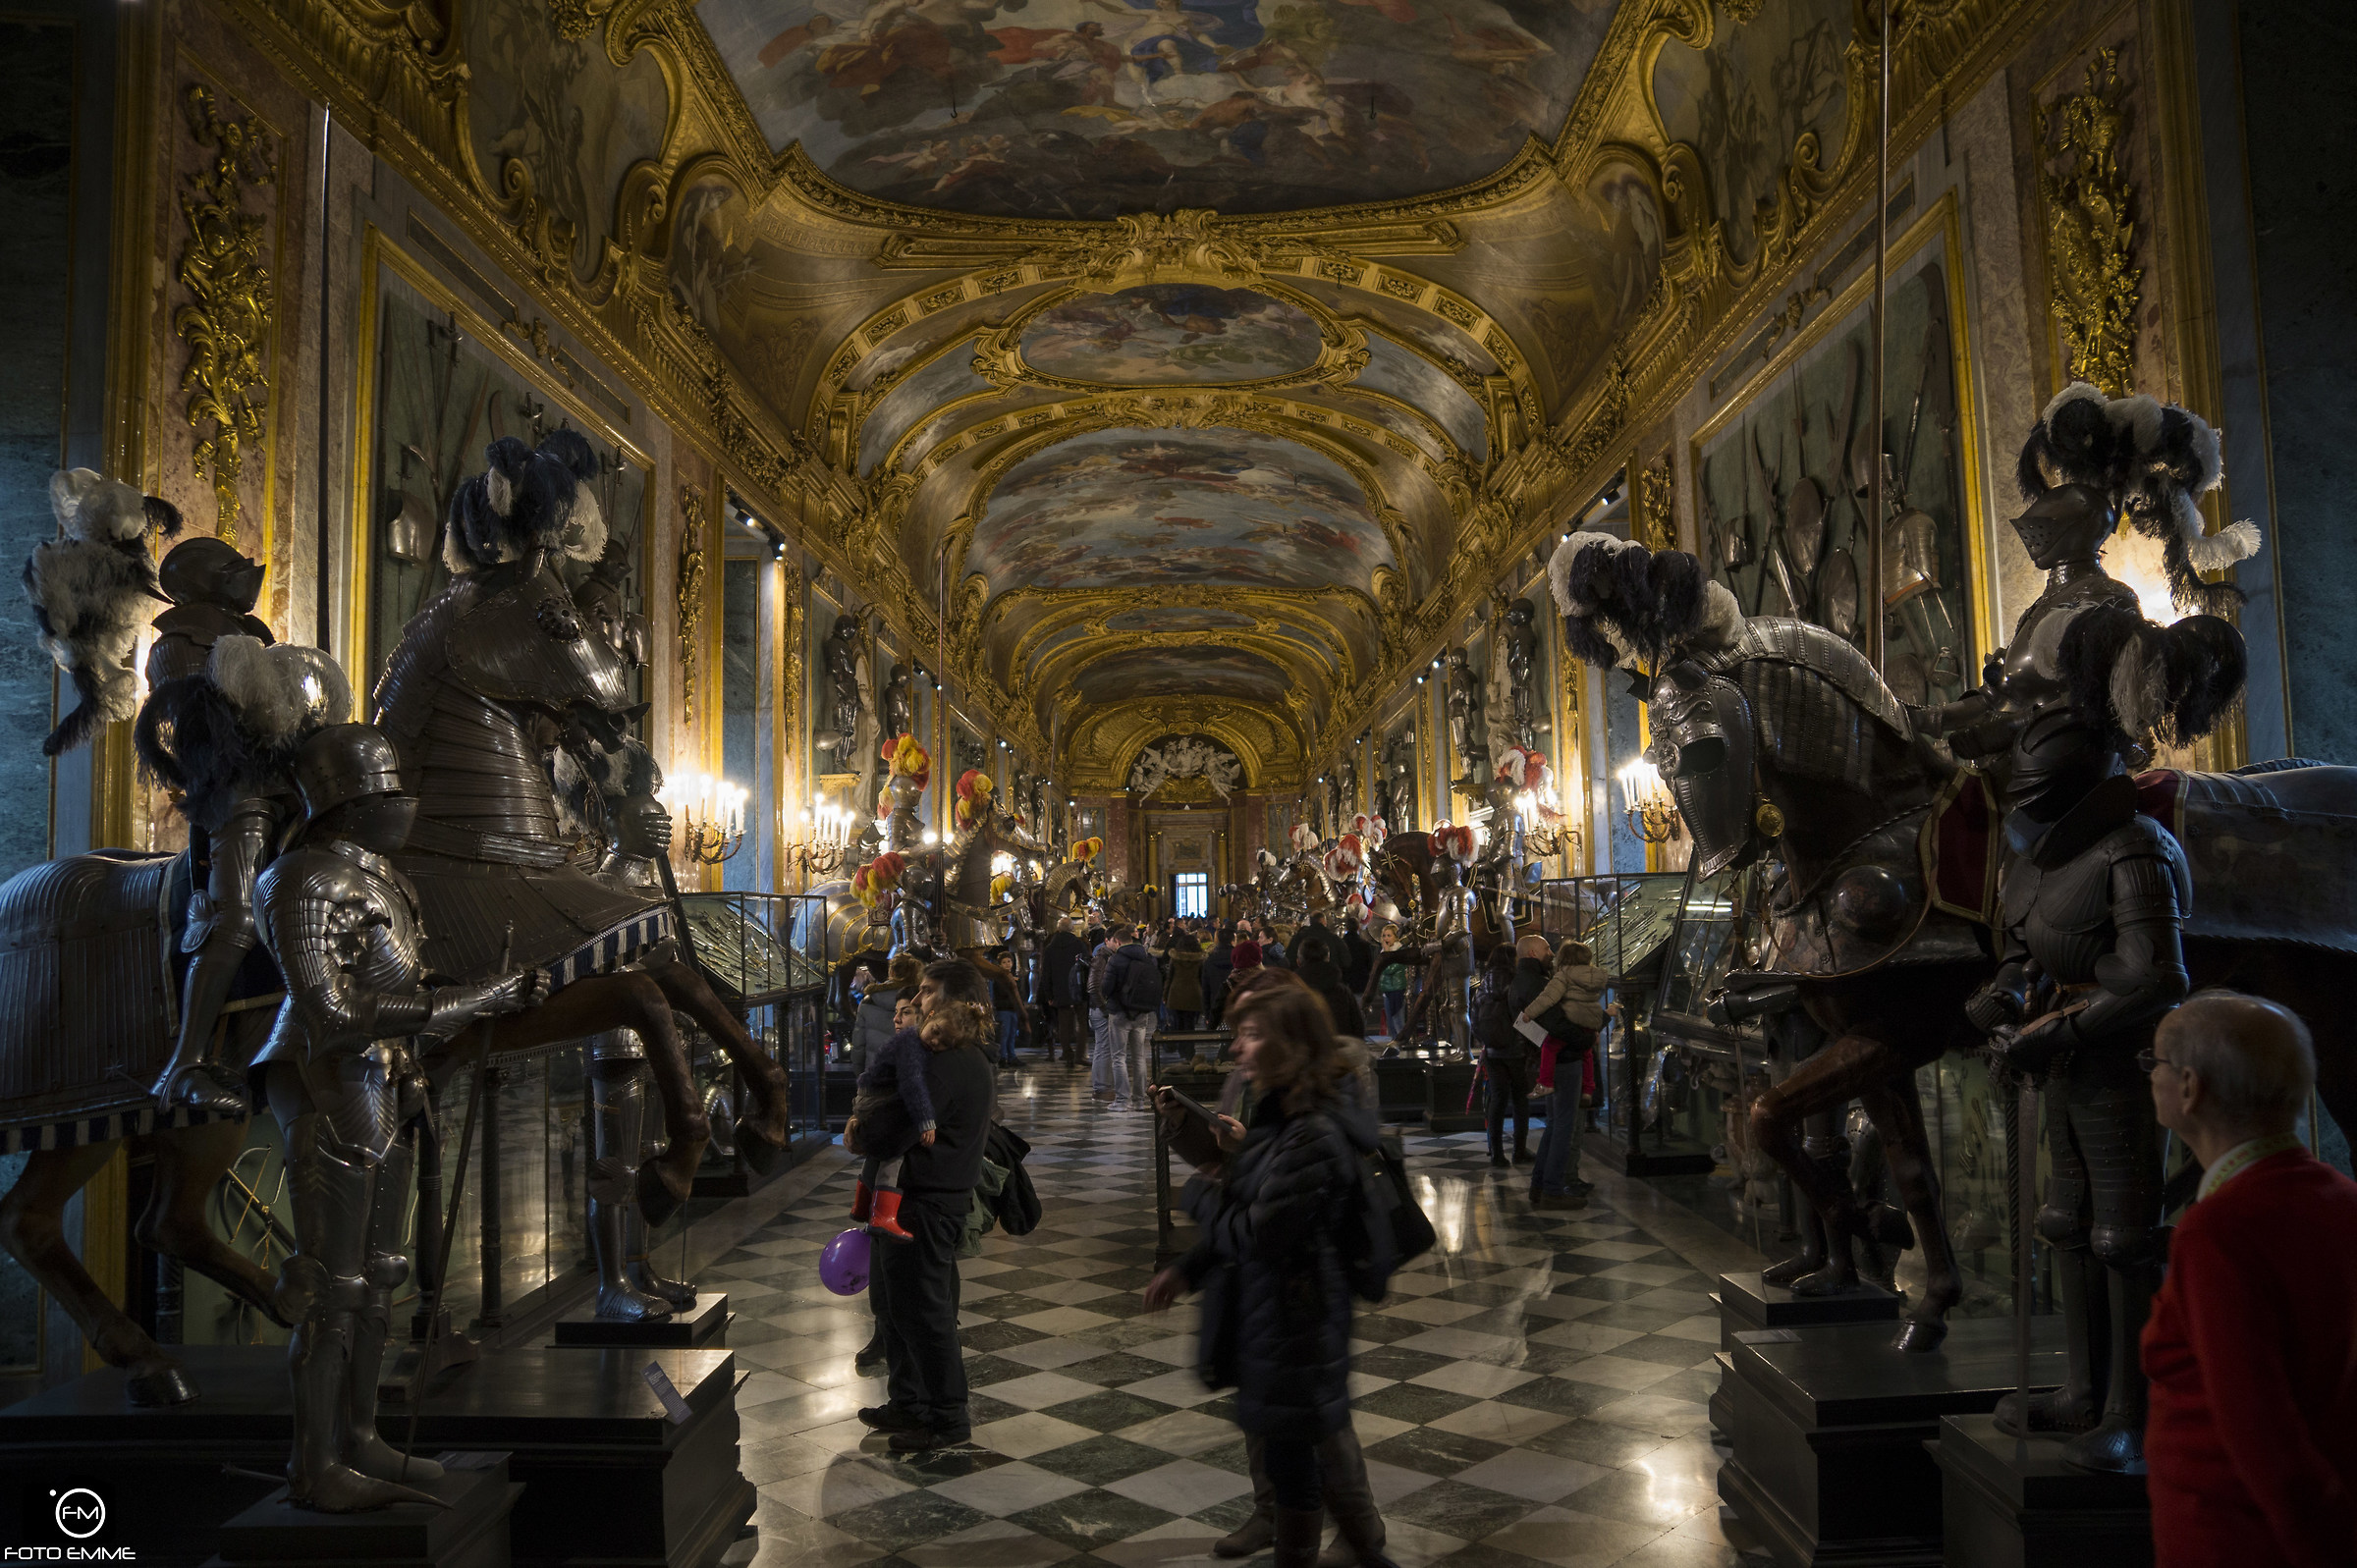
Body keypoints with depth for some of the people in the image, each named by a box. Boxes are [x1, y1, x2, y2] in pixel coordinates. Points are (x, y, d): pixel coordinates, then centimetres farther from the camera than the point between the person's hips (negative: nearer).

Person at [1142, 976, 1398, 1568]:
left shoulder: (1314, 1137, -27)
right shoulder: (1279, 1115, 4)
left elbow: (1257, 1234, -25)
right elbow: (1248, 1215, 12)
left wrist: (1199, 1193, -8)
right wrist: (1186, 1269, 9)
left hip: (1291, 1323, -9)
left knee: (1292, 1450, 7)